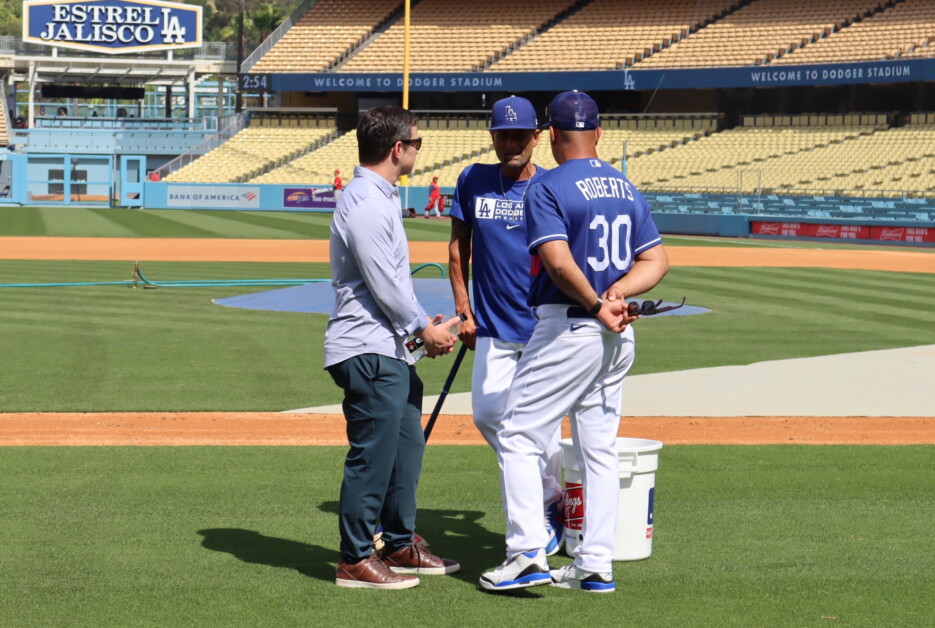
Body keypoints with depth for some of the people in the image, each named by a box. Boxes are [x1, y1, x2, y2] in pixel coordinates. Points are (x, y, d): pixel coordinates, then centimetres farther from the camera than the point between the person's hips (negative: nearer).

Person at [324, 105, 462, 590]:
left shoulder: (381, 199, 16)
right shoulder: (365, 204, -18)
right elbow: (382, 283, -19)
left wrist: (421, 323, 13)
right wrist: (423, 329, -9)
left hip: (390, 351, 11)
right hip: (369, 351, -11)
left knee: (406, 449, 17)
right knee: (373, 456, -6)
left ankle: (400, 547, 27)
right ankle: (355, 561, 1)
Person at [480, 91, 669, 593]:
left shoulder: (548, 188, -11)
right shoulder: (626, 189, 12)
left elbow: (560, 263, -24)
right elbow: (656, 260, 9)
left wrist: (597, 306, -14)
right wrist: (617, 293, -5)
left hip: (568, 330, -7)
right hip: (619, 337, 7)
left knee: (518, 437, 0)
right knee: (600, 448, 12)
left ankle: (528, 555, -8)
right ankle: (595, 566, 13)